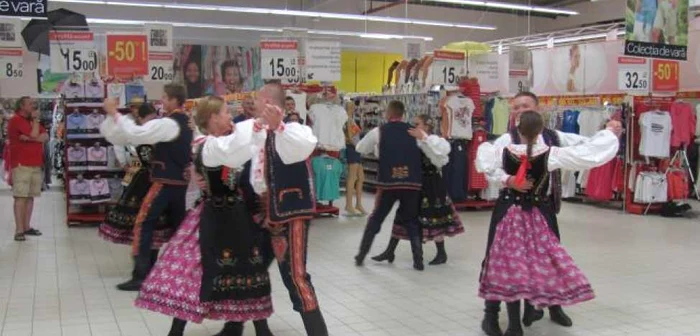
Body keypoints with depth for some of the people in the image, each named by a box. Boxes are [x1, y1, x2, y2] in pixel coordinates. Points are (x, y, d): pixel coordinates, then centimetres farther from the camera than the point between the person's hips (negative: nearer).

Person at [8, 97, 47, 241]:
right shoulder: (16, 120, -6)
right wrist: (35, 119, -1)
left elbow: (46, 137, 7)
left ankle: (27, 227, 10)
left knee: (30, 197, 6)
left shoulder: (32, 121, 21)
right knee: (21, 197, -9)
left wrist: (30, 138, -11)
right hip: (21, 165, -7)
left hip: (36, 164, 8)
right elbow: (35, 135, -16)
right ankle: (19, 230, -10)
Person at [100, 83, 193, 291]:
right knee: (177, 224, 16)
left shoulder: (168, 123, -16)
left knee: (143, 224, -4)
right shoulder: (185, 122, 12)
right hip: (180, 181, 9)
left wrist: (115, 114, -16)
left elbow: (136, 134, -23)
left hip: (165, 181, -9)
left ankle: (140, 276, -5)